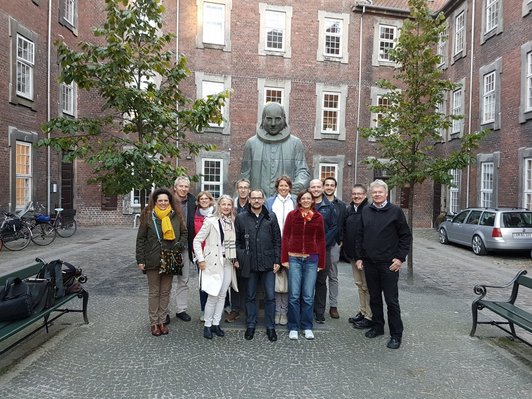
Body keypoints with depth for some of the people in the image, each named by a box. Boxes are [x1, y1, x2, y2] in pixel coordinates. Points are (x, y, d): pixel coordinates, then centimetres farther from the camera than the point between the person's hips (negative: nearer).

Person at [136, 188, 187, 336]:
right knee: (154, 292, 9)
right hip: (153, 260, -2)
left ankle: (162, 321, 24)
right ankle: (154, 322, 21)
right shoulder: (148, 216, -5)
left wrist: (180, 244, -10)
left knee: (166, 291, 11)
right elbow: (141, 239, -2)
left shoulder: (176, 216, 0)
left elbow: (184, 233, 11)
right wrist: (140, 259, -6)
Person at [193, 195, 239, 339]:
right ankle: (207, 325, 15)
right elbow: (197, 241, -8)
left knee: (222, 295, 11)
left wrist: (235, 259, 8)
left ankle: (216, 324, 24)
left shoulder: (232, 222, 8)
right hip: (214, 262, -5)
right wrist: (201, 259, -12)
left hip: (228, 263, 5)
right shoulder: (210, 221, -9)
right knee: (213, 295, -3)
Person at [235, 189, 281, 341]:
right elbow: (237, 241, 6)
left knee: (270, 296, 5)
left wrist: (277, 260, -1)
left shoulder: (271, 217, 4)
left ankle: (270, 327, 20)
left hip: (268, 263, 0)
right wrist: (238, 258, -3)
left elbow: (277, 240, 4)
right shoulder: (241, 218, 3)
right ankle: (250, 326, 27)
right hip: (249, 263, 0)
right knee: (250, 296, 12)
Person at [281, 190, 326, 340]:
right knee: (294, 295, 2)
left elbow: (321, 240, 7)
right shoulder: (292, 215, 2)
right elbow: (285, 237, 2)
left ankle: (307, 327, 23)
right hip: (294, 259, -1)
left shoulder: (318, 217, 5)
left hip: (311, 259, 1)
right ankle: (293, 327, 16)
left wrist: (321, 262, 5)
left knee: (308, 296, 7)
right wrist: (284, 259, -3)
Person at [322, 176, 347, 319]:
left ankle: (333, 305, 17)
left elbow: (343, 224, 9)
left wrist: (341, 240, 0)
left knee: (333, 276, 8)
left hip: (334, 244, 2)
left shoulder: (341, 205, 9)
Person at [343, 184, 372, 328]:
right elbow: (344, 230, 18)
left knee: (367, 286, 0)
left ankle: (369, 317, 10)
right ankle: (362, 311, 30)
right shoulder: (349, 210, 10)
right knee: (359, 284, 17)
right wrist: (346, 248, 12)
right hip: (352, 254, 7)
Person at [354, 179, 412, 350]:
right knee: (374, 298, 15)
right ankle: (378, 327, 30)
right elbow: (360, 235, 11)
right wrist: (359, 257, 6)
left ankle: (396, 334, 15)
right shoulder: (366, 211, 7)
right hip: (369, 263, 4)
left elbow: (406, 236, -2)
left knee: (391, 300, 2)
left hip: (389, 264, -4)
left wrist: (400, 258, -8)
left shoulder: (395, 211, -4)